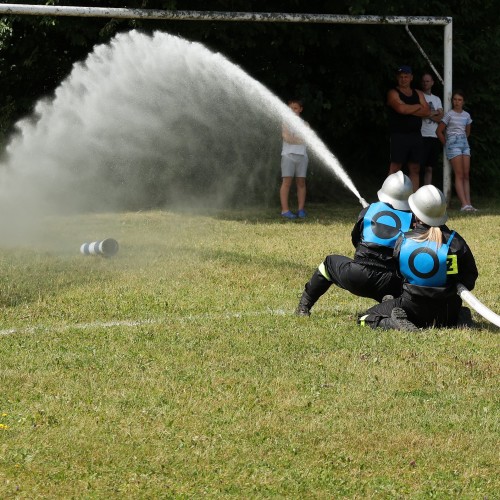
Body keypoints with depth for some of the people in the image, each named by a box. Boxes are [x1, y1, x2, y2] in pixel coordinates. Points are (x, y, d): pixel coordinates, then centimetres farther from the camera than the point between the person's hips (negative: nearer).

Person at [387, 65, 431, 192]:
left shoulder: (418, 94, 17)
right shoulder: (393, 93, 0)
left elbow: (427, 111, 3)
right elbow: (401, 108, -18)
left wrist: (409, 110, -8)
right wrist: (418, 107, -2)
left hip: (415, 135, 6)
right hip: (399, 135, -6)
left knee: (415, 169, 5)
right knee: (395, 167, -8)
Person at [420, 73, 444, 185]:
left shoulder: (437, 99, 20)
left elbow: (440, 118, 8)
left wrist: (428, 114, -4)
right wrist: (434, 114, -2)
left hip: (435, 137, 6)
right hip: (422, 135, -6)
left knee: (429, 168, 8)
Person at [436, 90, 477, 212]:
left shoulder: (466, 115, 11)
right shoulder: (449, 115, -4)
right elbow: (439, 131, -3)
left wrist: (464, 140, 15)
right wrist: (446, 144, 1)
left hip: (464, 143, 6)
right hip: (453, 144, -6)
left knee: (466, 175, -1)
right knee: (459, 175, -12)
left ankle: (468, 204, -5)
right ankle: (464, 205, -19)